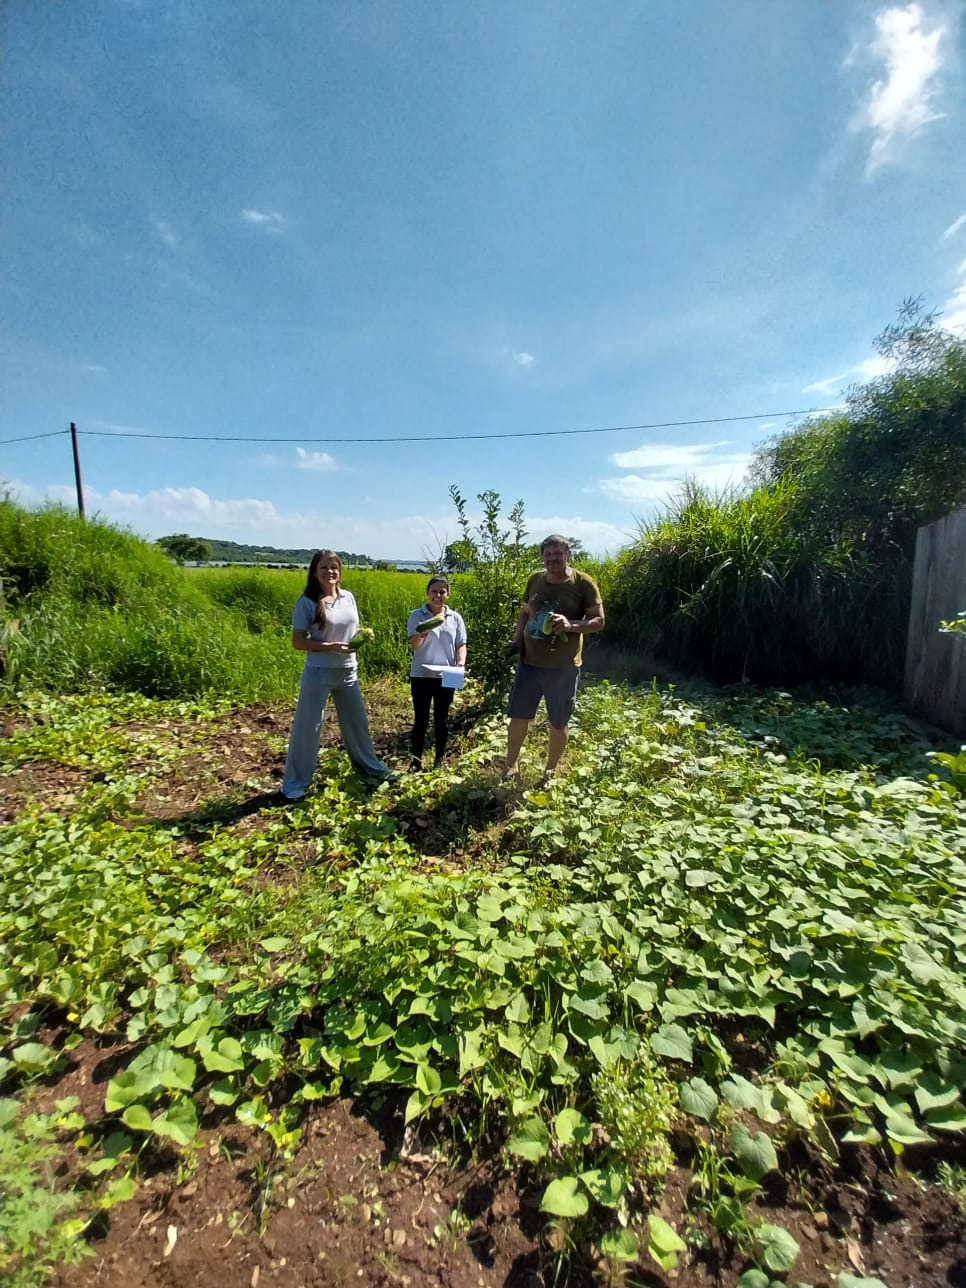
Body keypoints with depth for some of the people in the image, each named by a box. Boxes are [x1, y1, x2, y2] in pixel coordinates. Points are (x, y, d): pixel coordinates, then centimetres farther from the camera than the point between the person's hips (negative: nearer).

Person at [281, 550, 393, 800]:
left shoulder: (349, 597, 3)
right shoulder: (306, 602, -12)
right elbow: (298, 642, -11)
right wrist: (330, 647, -22)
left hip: (348, 672, 5)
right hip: (318, 673, -5)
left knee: (357, 722, 19)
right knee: (307, 727, 5)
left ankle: (371, 766, 38)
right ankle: (295, 783, 22)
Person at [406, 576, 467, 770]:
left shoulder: (455, 618, 5)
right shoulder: (417, 615, -2)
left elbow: (461, 645, 8)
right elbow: (414, 644, -13)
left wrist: (461, 663, -12)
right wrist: (423, 632, -35)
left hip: (446, 676, 2)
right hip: (421, 675, -2)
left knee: (441, 720, 11)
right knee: (421, 719, 5)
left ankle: (439, 760, 24)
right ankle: (416, 760, 17)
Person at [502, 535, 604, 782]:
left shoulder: (583, 583, -8)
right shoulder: (535, 580, 5)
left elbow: (599, 621, -7)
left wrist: (571, 625, -25)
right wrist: (516, 640, 0)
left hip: (564, 667, -3)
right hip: (529, 662, 3)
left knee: (558, 724, 11)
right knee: (518, 716, 9)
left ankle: (550, 771, 31)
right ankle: (509, 765, 28)